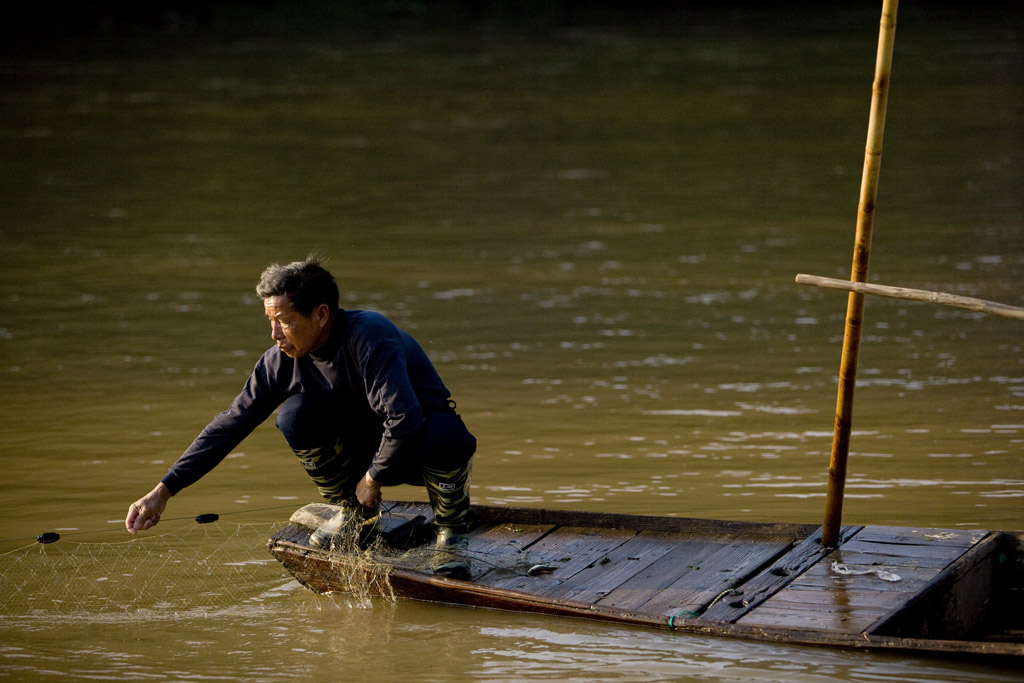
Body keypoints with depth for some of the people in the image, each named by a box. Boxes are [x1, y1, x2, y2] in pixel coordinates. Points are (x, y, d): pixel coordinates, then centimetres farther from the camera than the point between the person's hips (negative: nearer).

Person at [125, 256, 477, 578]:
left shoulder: (369, 337, -31)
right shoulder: (283, 360, -12)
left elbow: (405, 419, -39)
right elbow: (230, 425, -9)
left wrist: (373, 479, -24)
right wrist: (164, 491, -13)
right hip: (365, 444, 5)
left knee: (444, 435, -40)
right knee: (295, 414, -21)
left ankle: (451, 532, -9)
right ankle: (354, 512, 2)